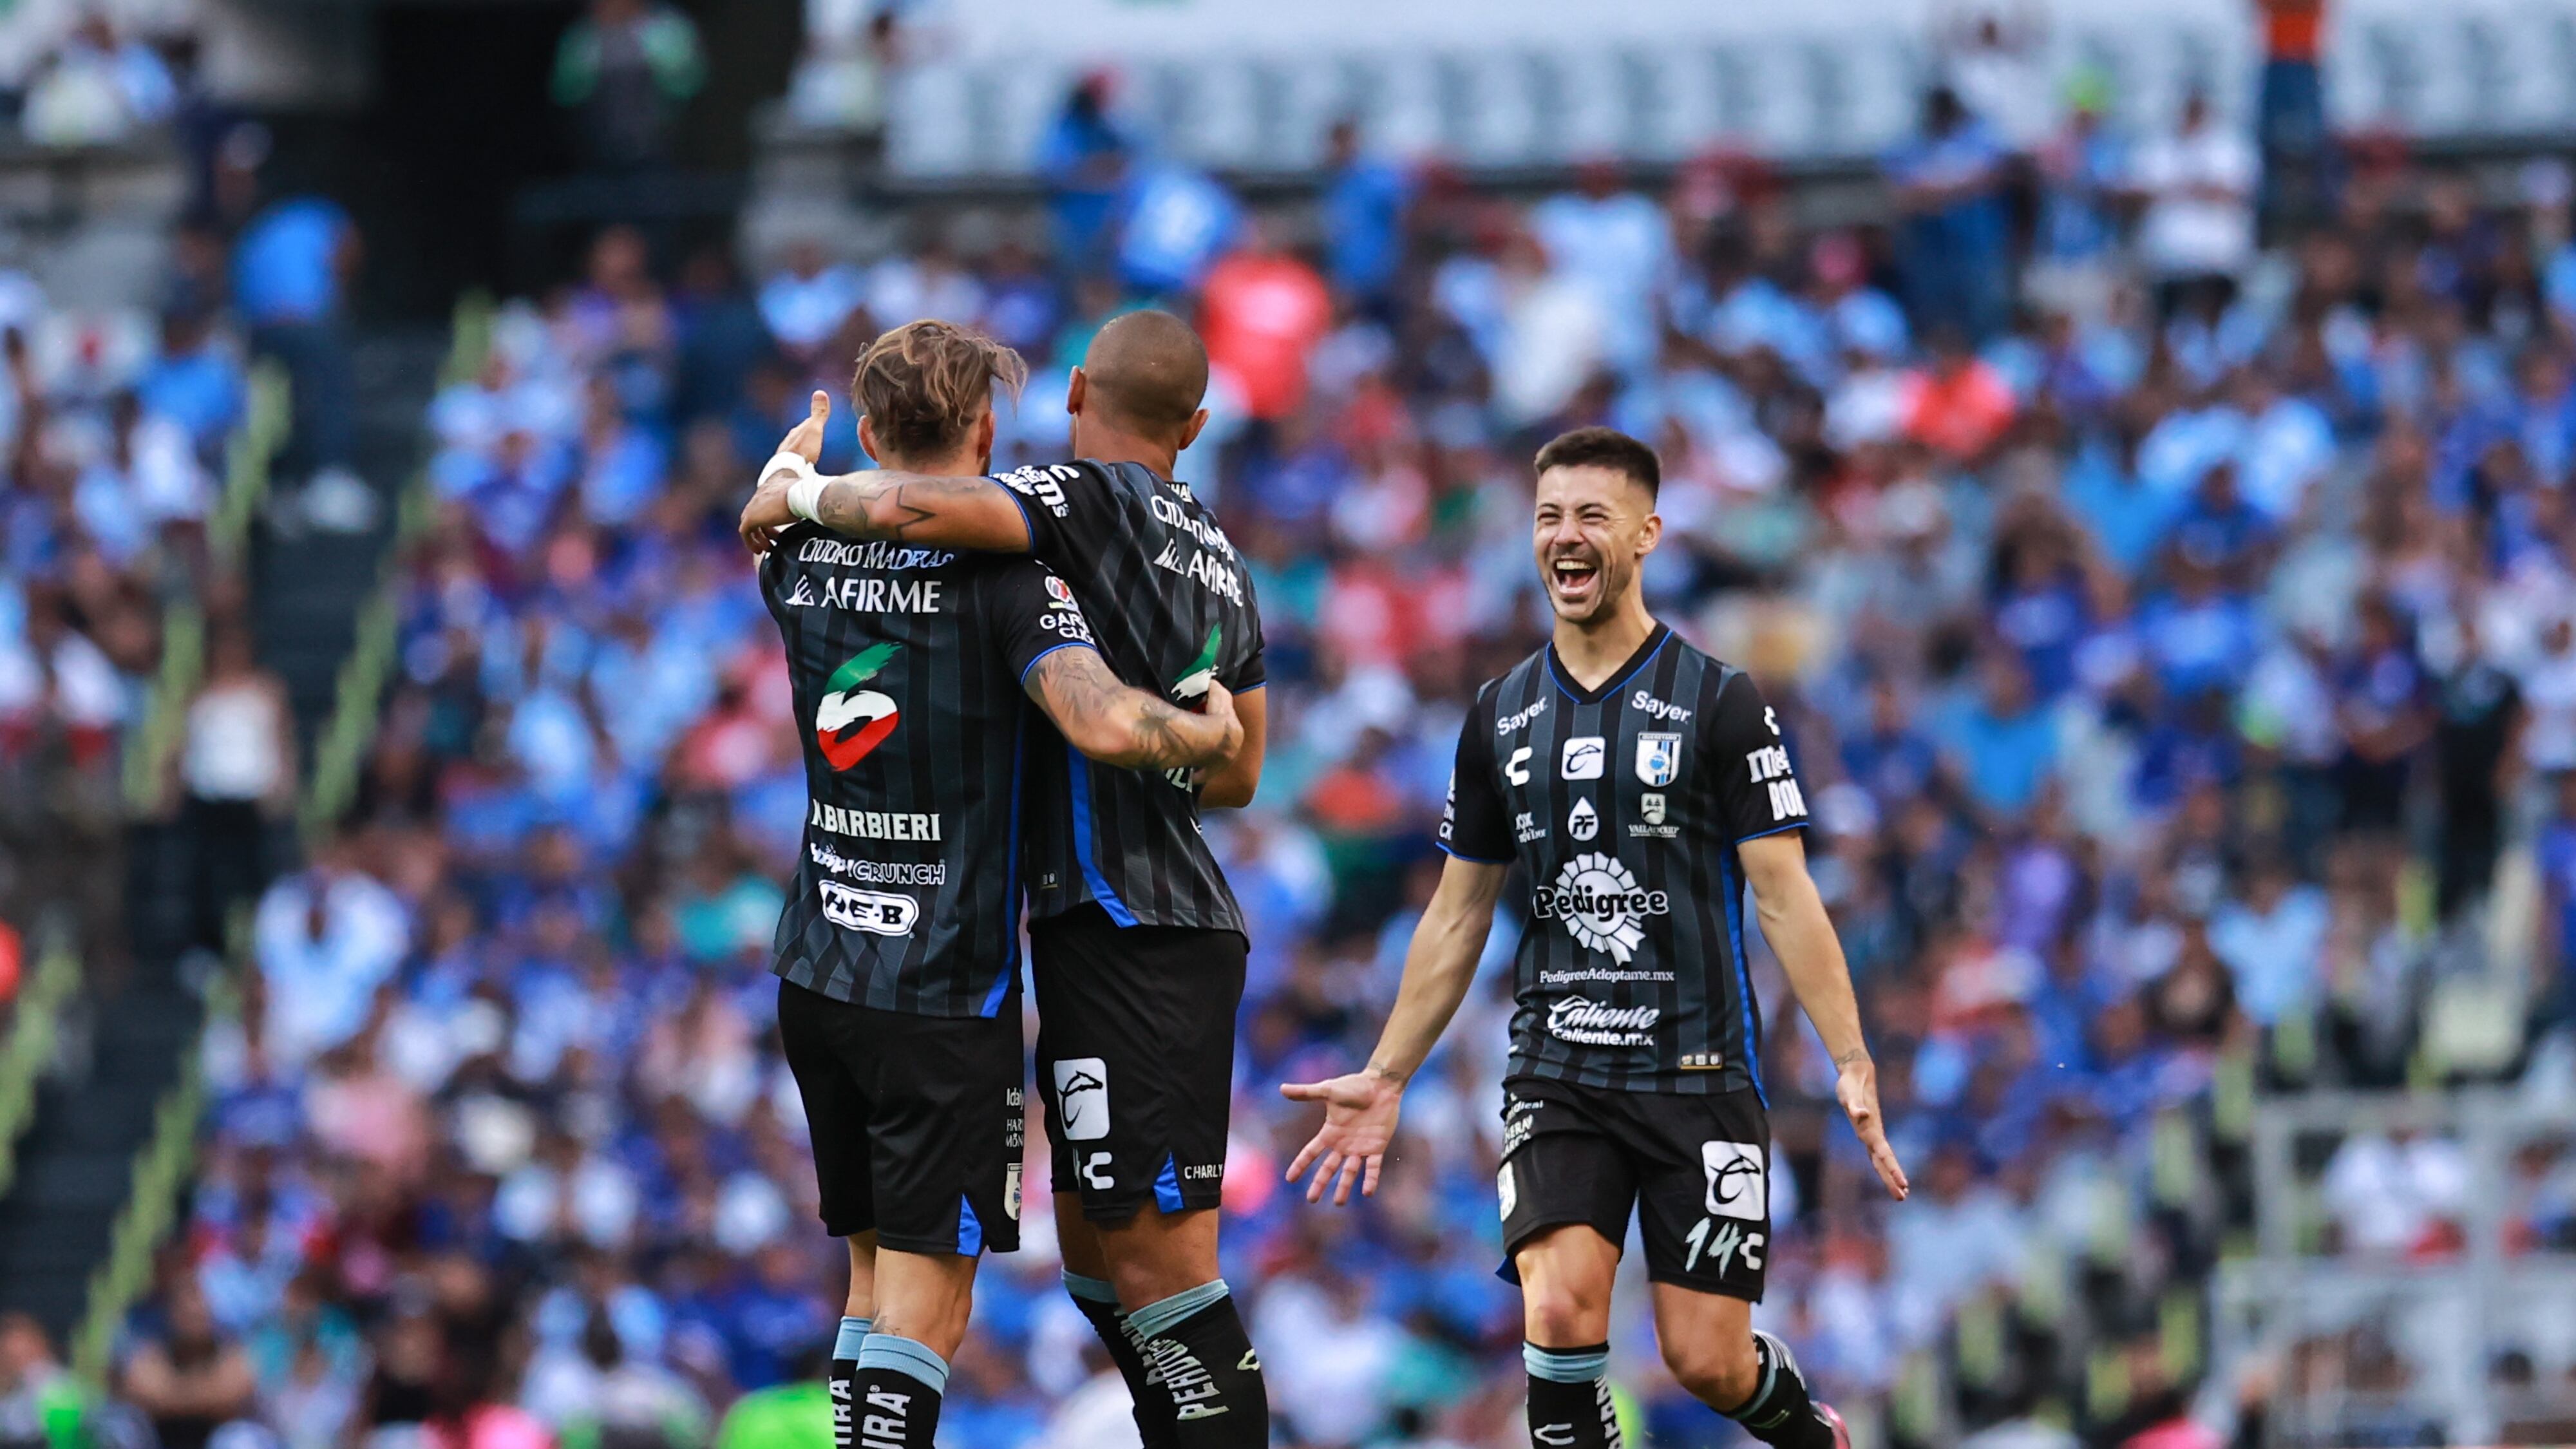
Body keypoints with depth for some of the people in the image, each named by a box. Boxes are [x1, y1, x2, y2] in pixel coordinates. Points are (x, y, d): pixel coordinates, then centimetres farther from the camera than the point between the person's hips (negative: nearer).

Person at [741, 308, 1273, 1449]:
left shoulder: (1095, 499, -9)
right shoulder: (1221, 562, 19)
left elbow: (919, 509, -27)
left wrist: (800, 496, -9)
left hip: (1127, 936, -9)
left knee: (1159, 1269, -11)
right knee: (1098, 1258, 16)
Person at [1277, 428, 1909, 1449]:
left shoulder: (1719, 703, -2)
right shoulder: (1502, 715, 9)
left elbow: (1784, 896, -5)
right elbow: (1458, 917, 16)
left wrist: (1852, 1065, -14)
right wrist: (1385, 1078, 14)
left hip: (1699, 1076, -3)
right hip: (1558, 1077, 3)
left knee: (1708, 1363, -2)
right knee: (1560, 1310, -21)